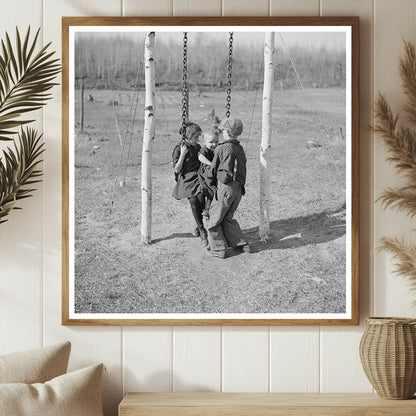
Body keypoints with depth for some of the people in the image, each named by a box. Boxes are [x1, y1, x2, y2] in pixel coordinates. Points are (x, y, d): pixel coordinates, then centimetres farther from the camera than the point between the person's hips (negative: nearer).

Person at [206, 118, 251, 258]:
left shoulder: (222, 149, -9)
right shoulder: (240, 149, 10)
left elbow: (213, 169, 0)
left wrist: (211, 183, 16)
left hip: (225, 187, -7)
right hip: (239, 188, 7)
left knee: (214, 219, 6)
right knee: (227, 218, 20)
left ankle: (219, 249, 7)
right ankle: (241, 244, 19)